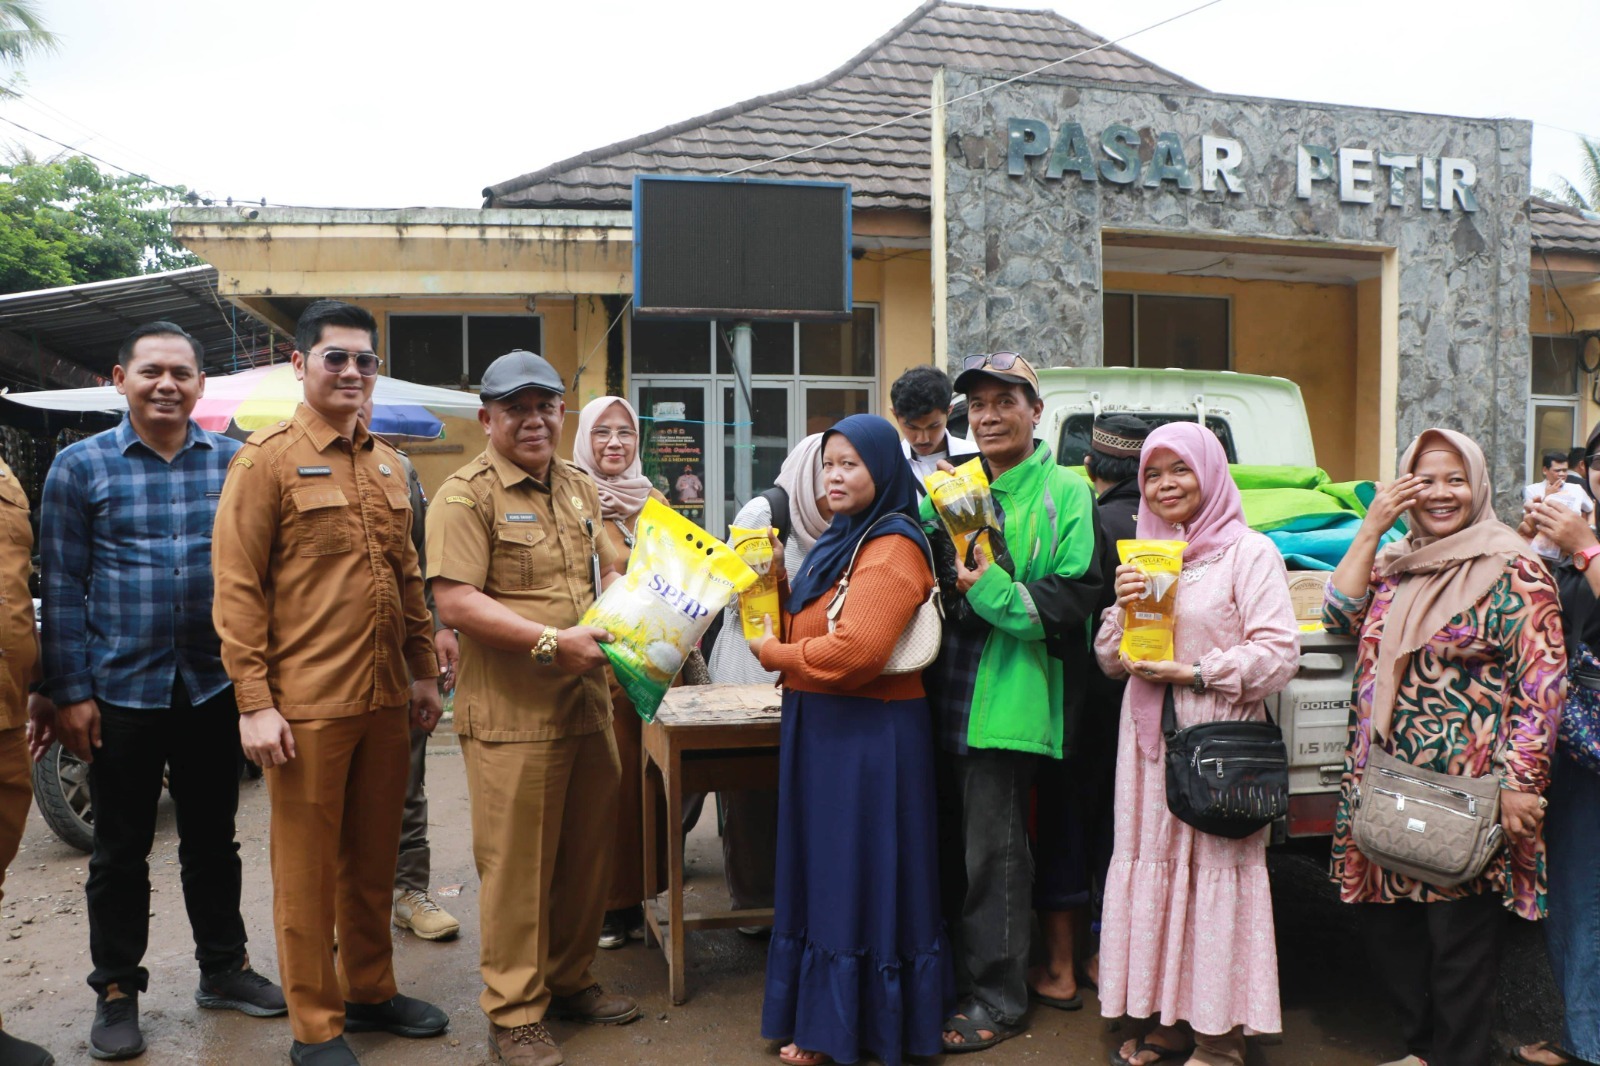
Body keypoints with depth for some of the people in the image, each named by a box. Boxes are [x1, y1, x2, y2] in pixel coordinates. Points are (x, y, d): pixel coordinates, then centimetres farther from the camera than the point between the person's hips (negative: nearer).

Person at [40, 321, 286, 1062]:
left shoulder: (234, 461, 2)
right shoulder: (81, 466, -2)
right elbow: (63, 586, -3)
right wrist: (71, 692, -7)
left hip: (213, 686, 2)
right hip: (122, 690, -1)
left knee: (212, 837, 15)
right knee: (121, 848, 11)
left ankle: (223, 968, 31)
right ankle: (116, 991, 26)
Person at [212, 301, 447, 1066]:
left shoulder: (385, 464, 13)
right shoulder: (267, 458, -6)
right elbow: (236, 587, -9)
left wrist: (423, 672, 15)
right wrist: (255, 703, -14)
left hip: (384, 699, 6)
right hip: (305, 704, -6)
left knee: (374, 858, 16)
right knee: (308, 866, 6)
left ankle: (371, 992, 32)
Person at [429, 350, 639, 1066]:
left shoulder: (579, 489, 14)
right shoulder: (465, 497, -9)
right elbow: (456, 602, -19)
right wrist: (551, 642, -24)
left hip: (587, 703, 7)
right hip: (511, 715, -7)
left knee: (588, 853, 16)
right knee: (517, 865, 3)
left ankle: (570, 980, 35)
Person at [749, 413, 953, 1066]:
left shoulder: (892, 548, -16)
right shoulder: (840, 541, 14)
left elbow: (853, 652, -27)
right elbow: (805, 626, 18)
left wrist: (772, 654, -12)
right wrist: (776, 583, 1)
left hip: (867, 736, -9)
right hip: (822, 730, 9)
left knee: (857, 874, 3)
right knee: (824, 868, 16)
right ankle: (823, 1010, 29)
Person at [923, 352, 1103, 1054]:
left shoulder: (1064, 492, -4)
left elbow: (1075, 598, -11)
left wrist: (996, 593, -21)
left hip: (1009, 699, -6)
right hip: (944, 695, 6)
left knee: (992, 851, 3)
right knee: (950, 845, 15)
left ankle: (996, 996, 20)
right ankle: (948, 980, 32)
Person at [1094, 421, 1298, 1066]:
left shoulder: (1249, 552, -3)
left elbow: (1279, 655, -11)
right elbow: (1110, 661, 15)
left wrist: (1194, 672, -15)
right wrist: (1123, 607, -4)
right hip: (1148, 737, 6)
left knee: (1215, 871, -3)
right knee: (1152, 867, 8)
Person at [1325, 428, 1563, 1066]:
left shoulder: (1514, 571, -6)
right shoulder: (1392, 564, 12)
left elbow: (1541, 684, -10)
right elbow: (1340, 617, -2)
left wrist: (1519, 783, -15)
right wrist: (1371, 528, -4)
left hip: (1467, 794, -6)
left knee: (1459, 934, 5)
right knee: (1382, 922, 13)